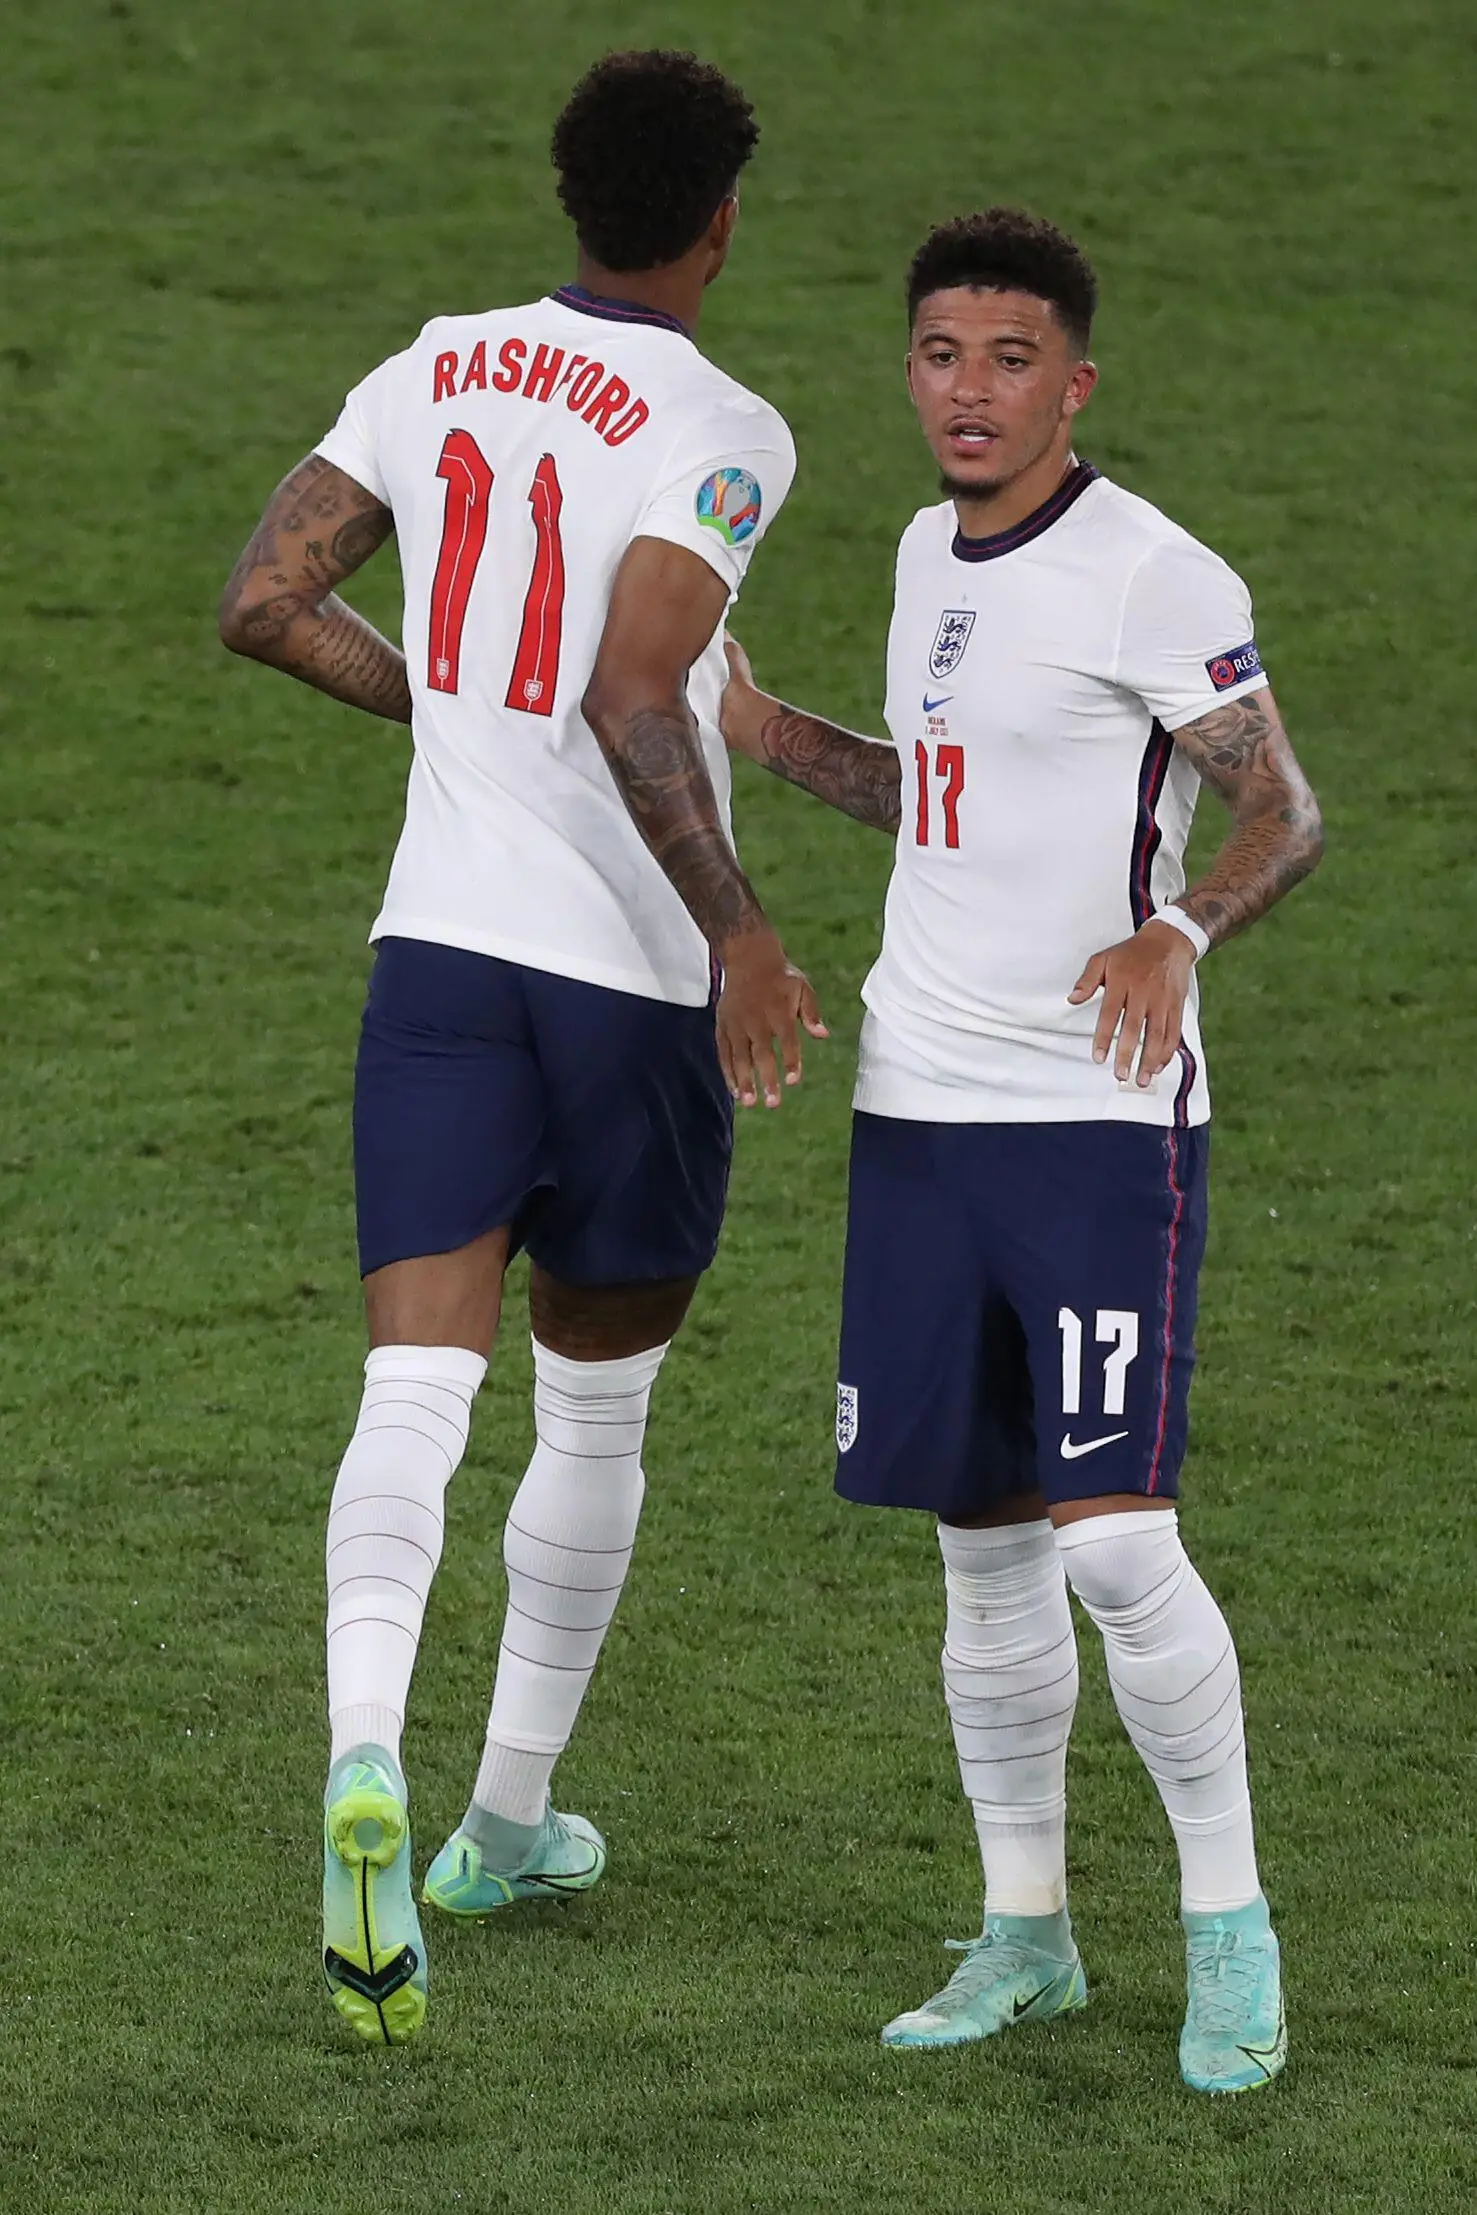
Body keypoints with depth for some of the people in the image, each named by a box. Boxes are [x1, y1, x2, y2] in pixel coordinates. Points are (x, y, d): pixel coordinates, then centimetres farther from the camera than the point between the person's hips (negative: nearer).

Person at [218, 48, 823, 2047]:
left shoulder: (440, 372, 6)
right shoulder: (718, 433, -11)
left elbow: (262, 605, 6)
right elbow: (634, 702, -24)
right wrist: (740, 926, -23)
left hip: (442, 945, 3)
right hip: (639, 978, -3)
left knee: (418, 1386, -6)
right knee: (597, 1415, 15)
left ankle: (366, 1755, -32)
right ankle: (509, 1819, 27)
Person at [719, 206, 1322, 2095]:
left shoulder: (1149, 576, -10)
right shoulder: (930, 553, 14)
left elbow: (1283, 812, -10)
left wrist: (1176, 934, -28)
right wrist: (762, 731, 15)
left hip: (1101, 1121, -7)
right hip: (920, 1107, 7)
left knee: (1113, 1543, -13)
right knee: (982, 1548, 10)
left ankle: (1228, 1918, 4)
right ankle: (1025, 1934, 20)